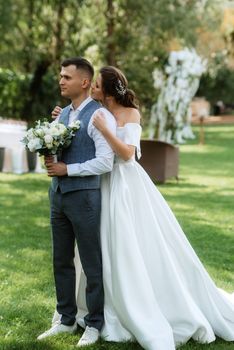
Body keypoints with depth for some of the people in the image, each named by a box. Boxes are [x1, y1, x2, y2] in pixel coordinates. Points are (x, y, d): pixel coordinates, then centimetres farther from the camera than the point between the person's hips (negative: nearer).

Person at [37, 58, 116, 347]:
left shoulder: (99, 116, -12)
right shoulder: (63, 114, 13)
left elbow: (105, 163, -17)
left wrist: (66, 169, -16)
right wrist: (49, 160, 1)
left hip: (84, 196, -8)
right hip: (58, 194, 8)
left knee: (91, 264, 4)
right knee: (61, 261, 14)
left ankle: (94, 324, 17)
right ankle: (66, 320, 27)